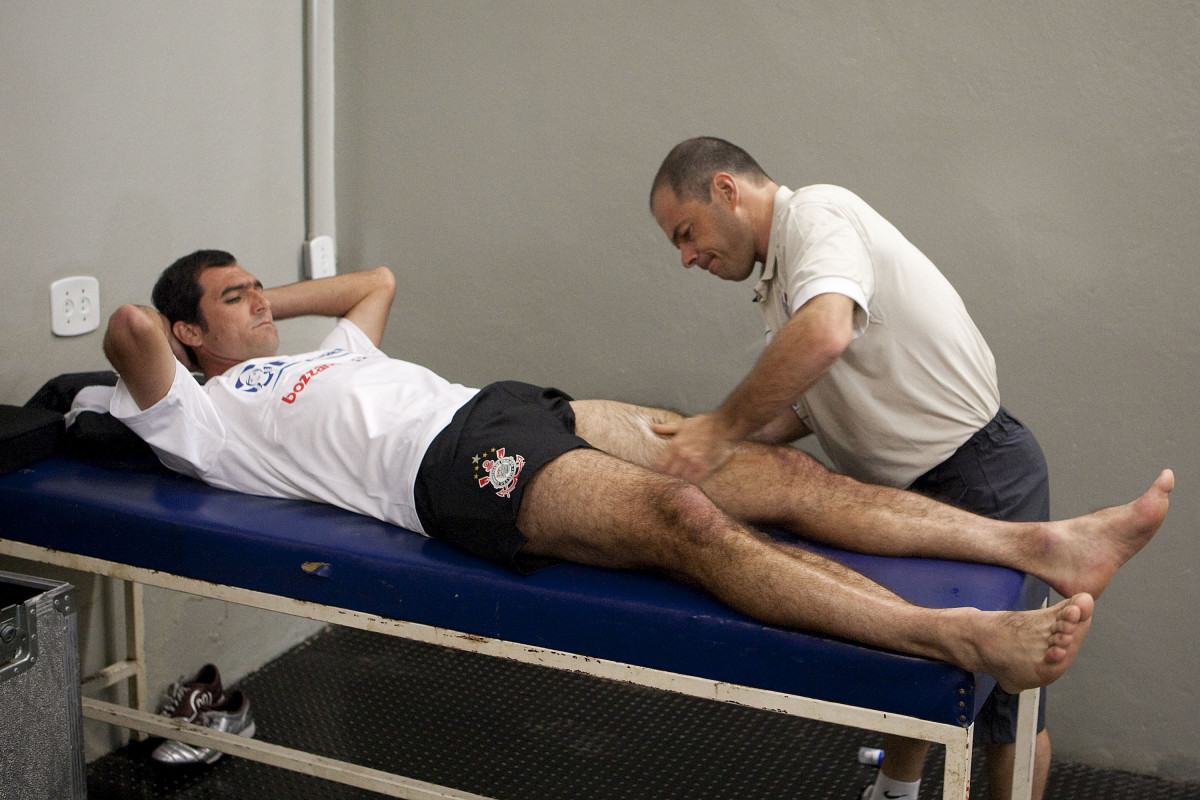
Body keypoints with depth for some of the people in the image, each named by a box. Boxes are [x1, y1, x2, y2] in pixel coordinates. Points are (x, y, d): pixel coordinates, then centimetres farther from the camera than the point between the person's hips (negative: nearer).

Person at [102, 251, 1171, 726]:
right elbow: (130, 329, -5)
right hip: (453, 468, -9)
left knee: (775, 471, -9)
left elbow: (376, 279, 48)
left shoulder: (320, 359, 35)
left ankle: (1042, 543, -15)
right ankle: (961, 636, -44)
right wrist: (188, 314, 16)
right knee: (687, 518, -32)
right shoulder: (200, 419, 11)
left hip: (518, 408, 9)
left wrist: (266, 298, 42)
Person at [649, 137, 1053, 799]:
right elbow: (804, 408, 14)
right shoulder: (780, 279, 14)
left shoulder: (818, 213, -17)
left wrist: (724, 427, -26)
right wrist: (707, 443, 0)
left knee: (1001, 694, 3)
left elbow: (826, 333, -36)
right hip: (910, 488, 10)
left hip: (979, 476, -10)